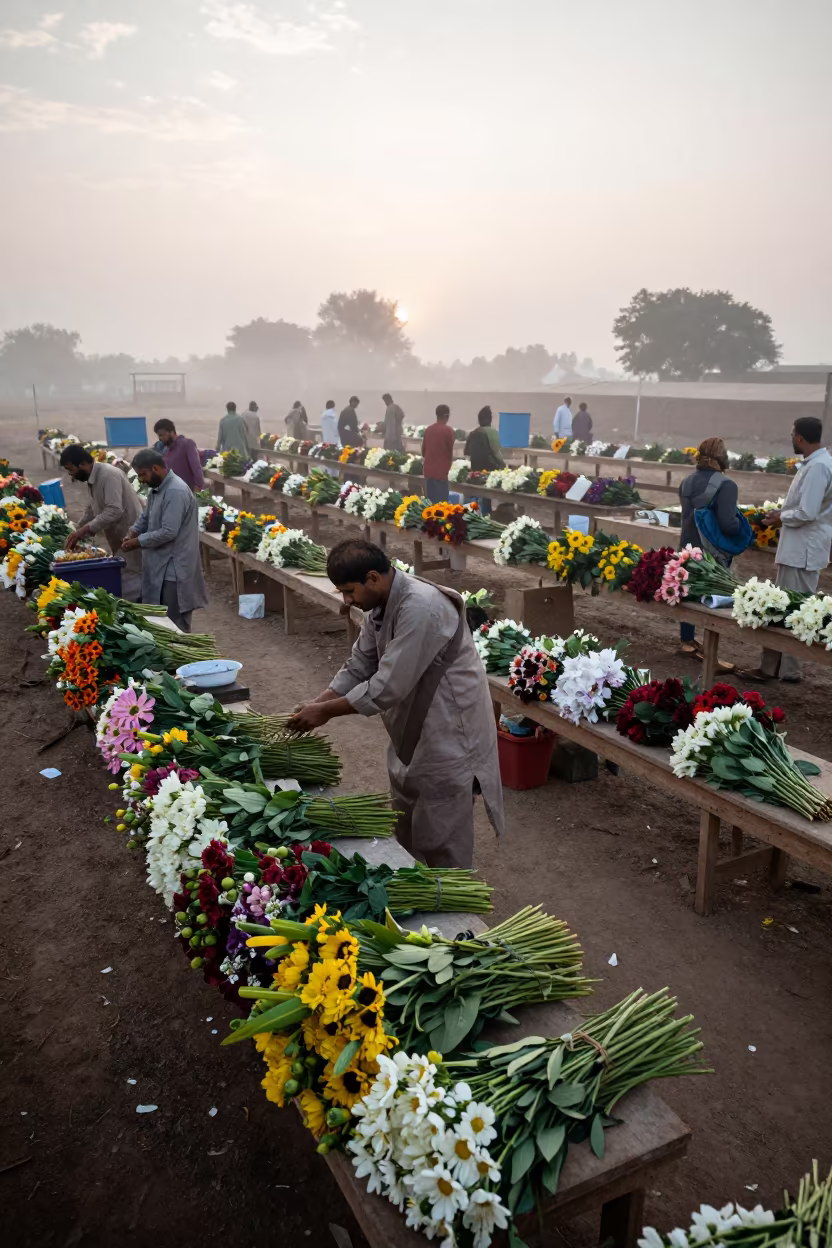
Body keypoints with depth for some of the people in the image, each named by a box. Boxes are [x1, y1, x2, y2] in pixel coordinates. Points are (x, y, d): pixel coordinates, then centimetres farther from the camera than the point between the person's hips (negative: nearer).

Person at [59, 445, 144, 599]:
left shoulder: (109, 475, -21)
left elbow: (115, 511, -30)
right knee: (121, 581, 14)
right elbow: (90, 511, 22)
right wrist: (78, 535, 13)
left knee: (127, 583, -10)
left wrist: (85, 529, -25)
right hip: (119, 538, 10)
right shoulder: (92, 479, 10)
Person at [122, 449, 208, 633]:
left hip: (175, 568, -10)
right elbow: (146, 517, 22)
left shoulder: (176, 492, -21)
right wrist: (133, 531, 2)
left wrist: (138, 542, -15)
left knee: (176, 626, -2)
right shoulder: (156, 489, 11)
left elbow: (168, 532, -25)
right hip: (161, 565, 10)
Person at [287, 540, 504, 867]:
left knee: (441, 842, 2)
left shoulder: (421, 607, -29)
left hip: (448, 736, -10)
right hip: (410, 736, 10)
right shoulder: (380, 606, 2)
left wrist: (326, 712, -21)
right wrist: (317, 702, -6)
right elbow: (359, 666, 8)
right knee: (405, 834, 21)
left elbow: (388, 687, -30)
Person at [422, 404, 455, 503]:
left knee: (430, 500, 11)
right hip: (441, 471, -6)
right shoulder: (448, 430, -8)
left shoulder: (428, 429, 9)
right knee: (441, 501, -3)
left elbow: (423, 450, 14)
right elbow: (450, 451, -3)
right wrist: (448, 465, 14)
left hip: (428, 470, 6)